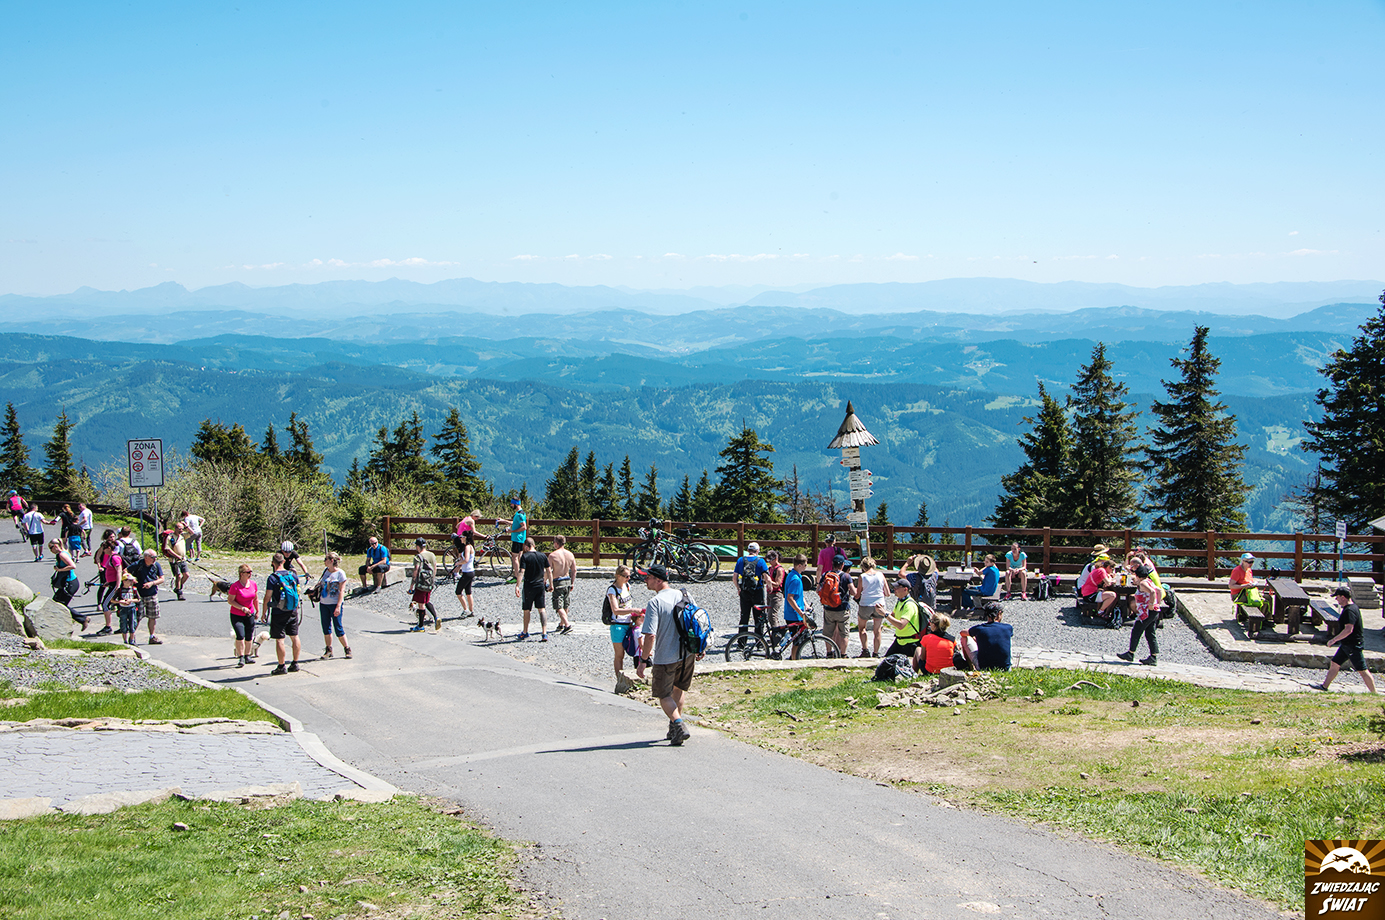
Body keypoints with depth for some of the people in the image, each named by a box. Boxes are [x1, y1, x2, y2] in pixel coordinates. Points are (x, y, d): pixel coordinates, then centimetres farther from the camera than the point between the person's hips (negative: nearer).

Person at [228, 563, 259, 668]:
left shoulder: (253, 584, 1)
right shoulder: (235, 586, -16)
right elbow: (230, 600, -14)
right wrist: (242, 608, -21)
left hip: (249, 614, 5)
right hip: (236, 615, -5)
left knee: (249, 637, 7)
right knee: (240, 636, -17)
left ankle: (247, 656, 24)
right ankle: (241, 658, -5)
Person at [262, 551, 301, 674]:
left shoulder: (272, 578, -13)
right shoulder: (293, 575, 4)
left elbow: (267, 597, -13)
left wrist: (264, 612, -3)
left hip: (278, 613, -6)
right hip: (292, 612, 6)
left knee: (279, 640, 0)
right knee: (294, 637, 13)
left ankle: (281, 667, 2)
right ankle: (295, 664, 19)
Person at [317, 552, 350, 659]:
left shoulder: (340, 573, -9)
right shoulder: (325, 571, 9)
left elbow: (342, 591, -12)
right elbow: (320, 584, 23)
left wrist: (338, 606, -19)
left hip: (334, 604, -6)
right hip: (323, 604, 6)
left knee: (338, 628, -4)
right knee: (326, 628, 8)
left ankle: (347, 649, 7)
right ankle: (328, 650, 18)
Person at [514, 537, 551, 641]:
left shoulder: (525, 556, -9)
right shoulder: (543, 556, 4)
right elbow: (549, 571, 7)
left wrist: (517, 586, -20)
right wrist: (551, 584, 16)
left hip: (529, 586, -3)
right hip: (540, 585, 3)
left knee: (526, 610, 13)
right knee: (542, 609, 1)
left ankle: (525, 632, 27)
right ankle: (544, 633, -11)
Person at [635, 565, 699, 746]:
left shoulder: (654, 603, -18)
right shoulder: (682, 596, 3)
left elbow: (650, 635, -24)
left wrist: (642, 660, -17)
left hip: (665, 658, -6)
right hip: (687, 655, 6)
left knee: (664, 695, 10)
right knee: (678, 689, 24)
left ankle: (679, 725, -11)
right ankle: (674, 729, 32)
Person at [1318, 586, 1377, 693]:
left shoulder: (1350, 611, -22)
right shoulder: (1350, 608, 11)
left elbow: (1348, 630, -30)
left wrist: (1334, 640, -24)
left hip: (1353, 645, -11)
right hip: (1346, 644, 11)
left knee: (1362, 671, -5)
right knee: (1334, 664, 15)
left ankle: (1375, 694, 1)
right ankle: (1324, 687, 24)